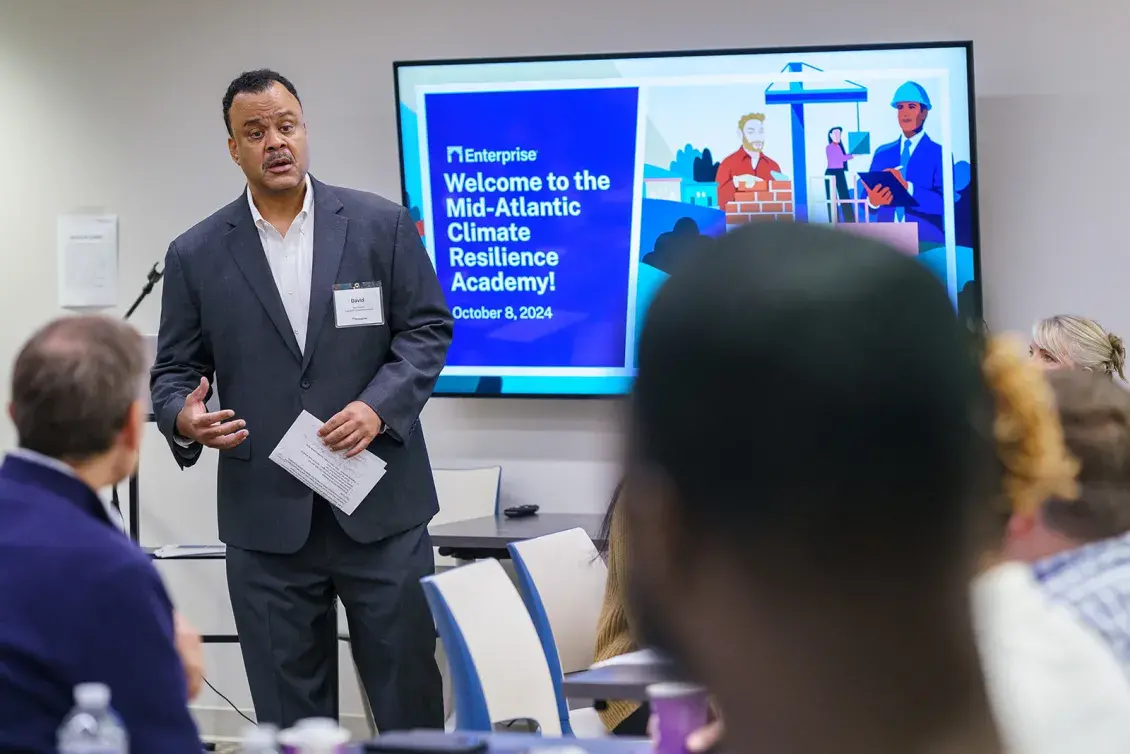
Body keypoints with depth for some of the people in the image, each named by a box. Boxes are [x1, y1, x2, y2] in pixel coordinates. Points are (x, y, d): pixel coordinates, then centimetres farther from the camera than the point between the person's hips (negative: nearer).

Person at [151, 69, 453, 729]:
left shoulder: (383, 226, 3)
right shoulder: (197, 255, 5)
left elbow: (428, 329, 3)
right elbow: (174, 371, 9)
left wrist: (379, 406, -13)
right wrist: (183, 418, -14)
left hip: (380, 504, -1)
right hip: (266, 519, 1)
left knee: (411, 693, 5)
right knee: (289, 714, 7)